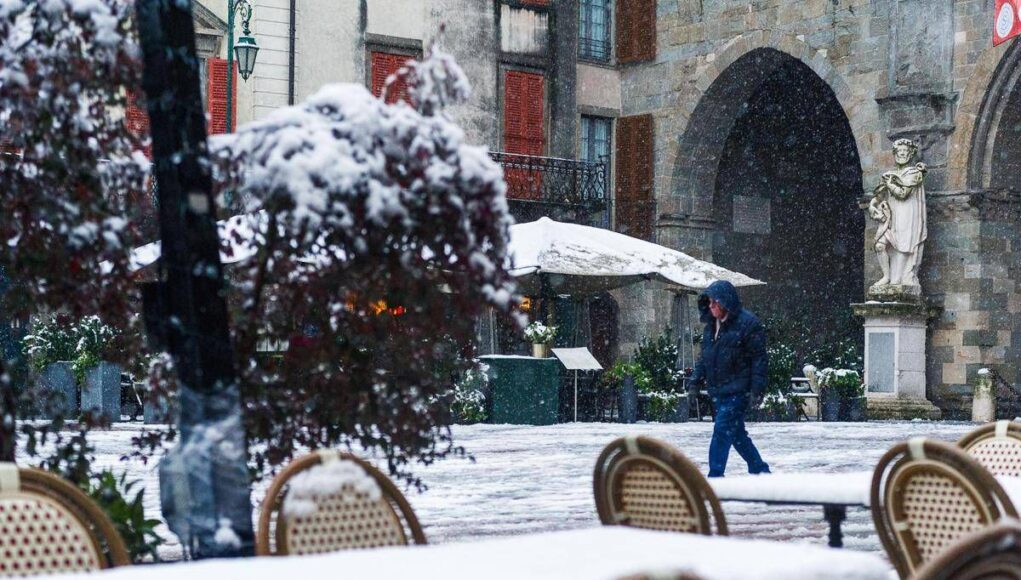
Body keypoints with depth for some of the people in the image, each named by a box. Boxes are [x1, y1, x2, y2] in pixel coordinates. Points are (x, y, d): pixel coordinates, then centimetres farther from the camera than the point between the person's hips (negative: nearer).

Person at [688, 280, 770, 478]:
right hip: (718, 391, 8)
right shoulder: (711, 325, 13)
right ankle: (760, 469, 27)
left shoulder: (748, 323, -11)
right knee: (737, 433, 13)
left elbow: (759, 359, -12)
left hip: (737, 392, -8)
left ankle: (714, 477, -11)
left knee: (722, 431, -13)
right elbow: (705, 356, 21)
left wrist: (757, 389, -16)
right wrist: (696, 377, 9)